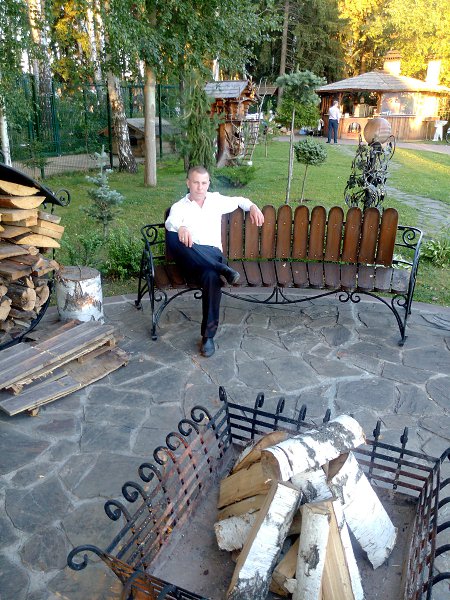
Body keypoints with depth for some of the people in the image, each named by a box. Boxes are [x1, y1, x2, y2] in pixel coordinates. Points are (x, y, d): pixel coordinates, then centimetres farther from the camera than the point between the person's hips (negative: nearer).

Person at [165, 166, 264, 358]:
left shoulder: (216, 200, 19)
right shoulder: (179, 207, 10)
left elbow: (239, 200, 35)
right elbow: (170, 222, -13)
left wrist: (252, 207, 13)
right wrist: (181, 228, -38)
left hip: (212, 255, 1)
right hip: (190, 260, 0)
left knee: (212, 277, -38)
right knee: (172, 235, -35)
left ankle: (208, 335, -27)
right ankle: (223, 270, -34)